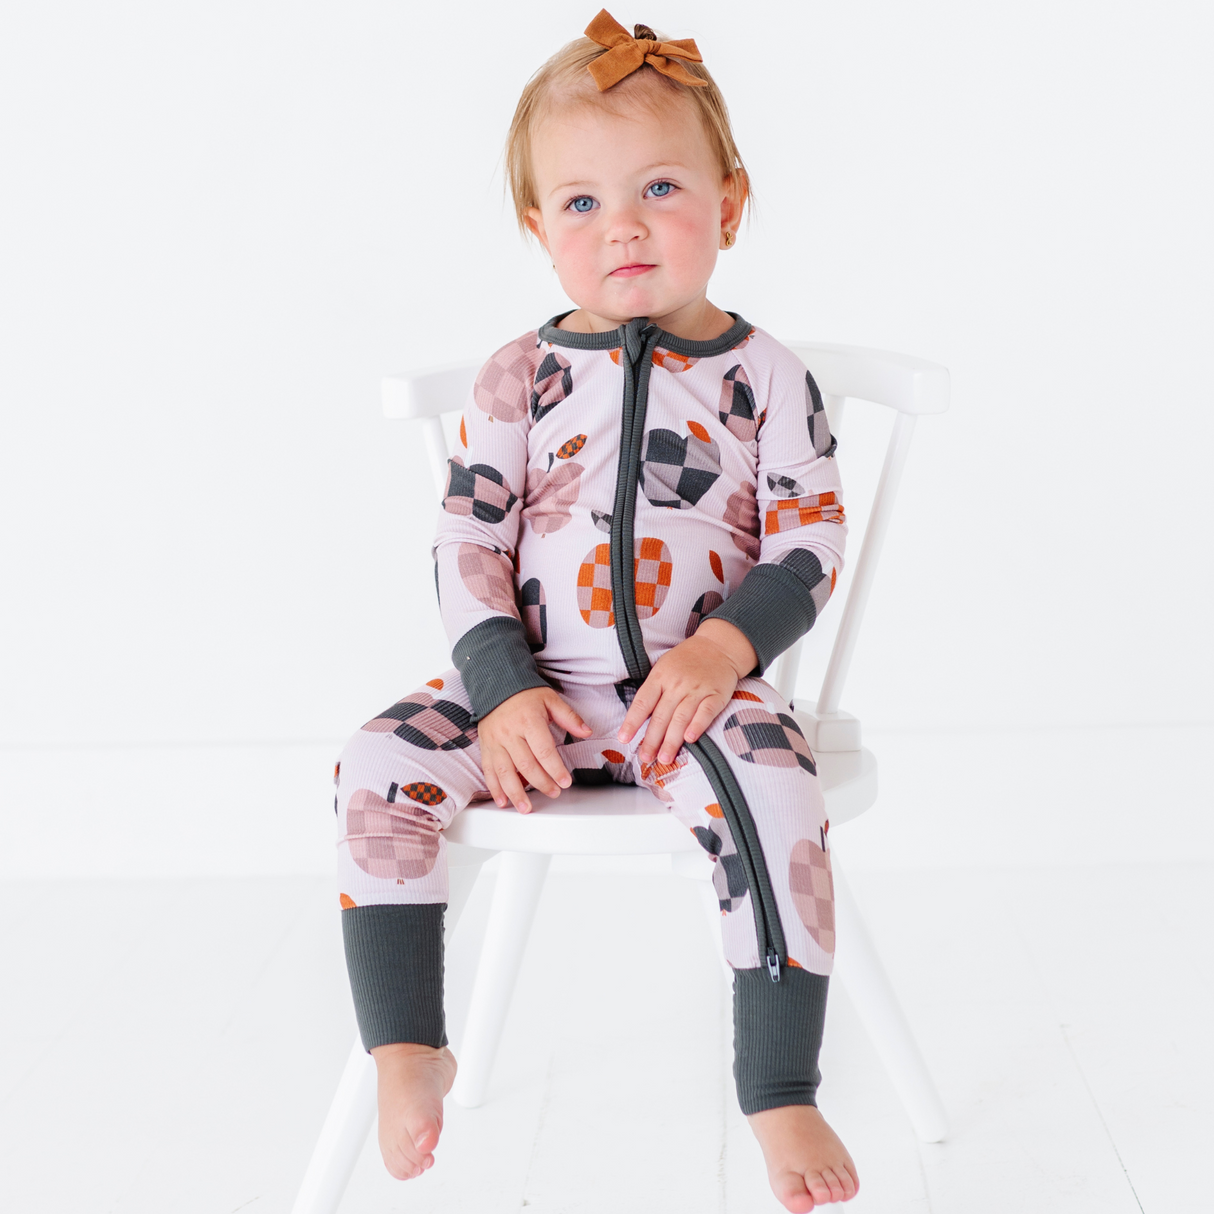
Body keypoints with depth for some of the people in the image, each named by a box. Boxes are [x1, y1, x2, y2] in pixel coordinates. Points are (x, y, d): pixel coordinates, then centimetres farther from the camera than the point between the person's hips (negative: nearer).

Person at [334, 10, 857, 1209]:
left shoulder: (764, 376, 1)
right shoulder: (522, 377, 4)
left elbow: (808, 540, -1)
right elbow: (466, 540, 2)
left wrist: (725, 649, -17)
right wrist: (503, 690, -11)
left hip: (693, 688, -2)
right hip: (534, 690, 2)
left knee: (773, 785, -32)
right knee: (379, 764, -18)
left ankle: (780, 1096, -19)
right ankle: (409, 1052, -4)